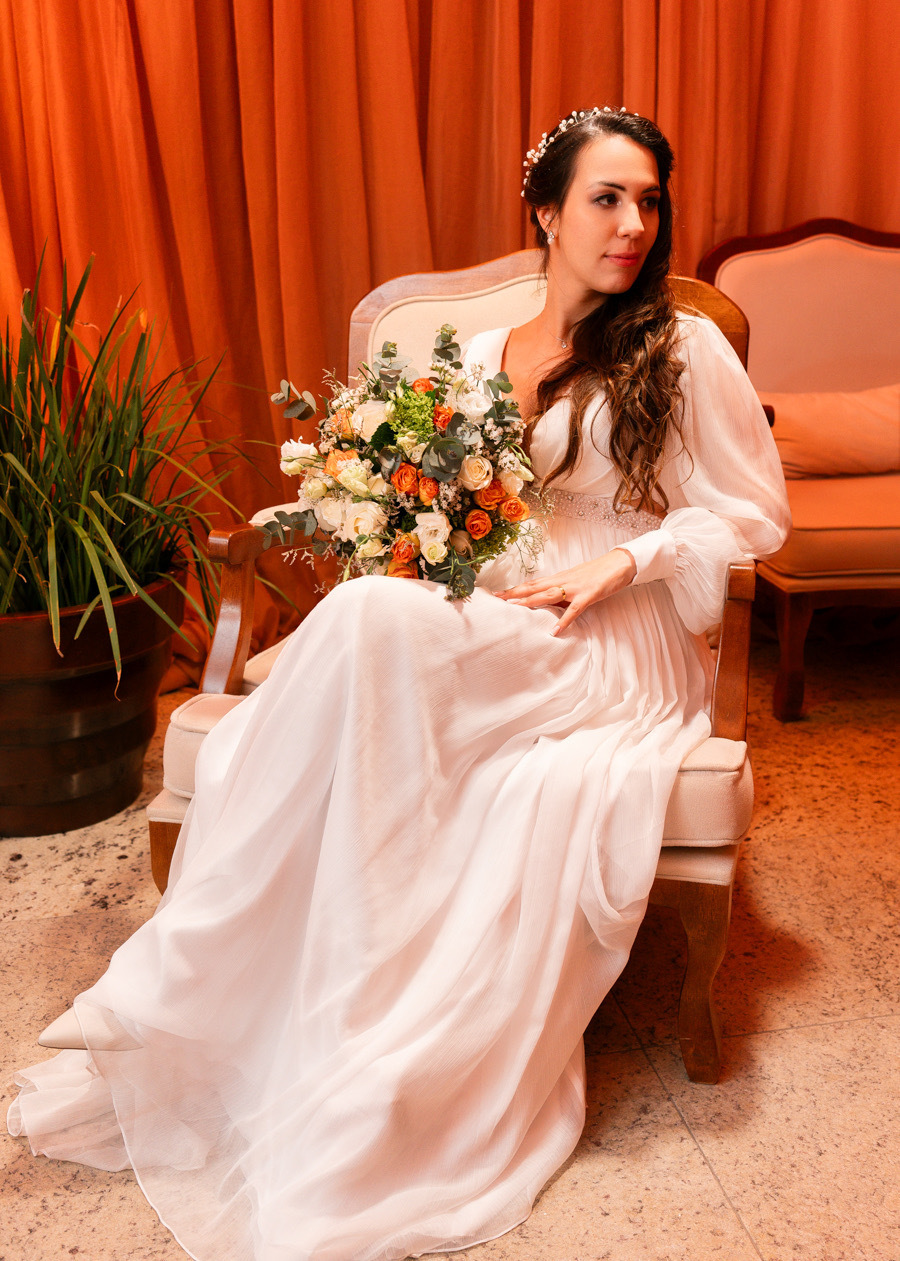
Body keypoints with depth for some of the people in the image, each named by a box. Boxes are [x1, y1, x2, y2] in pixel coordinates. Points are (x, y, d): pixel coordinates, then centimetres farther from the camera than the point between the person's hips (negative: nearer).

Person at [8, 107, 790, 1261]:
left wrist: (620, 564, -10)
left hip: (617, 651, -4)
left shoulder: (685, 351, 2)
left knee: (374, 622, -32)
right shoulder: (476, 357, 15)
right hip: (486, 645, 4)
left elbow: (754, 513, 4)